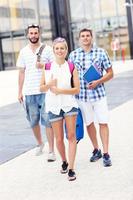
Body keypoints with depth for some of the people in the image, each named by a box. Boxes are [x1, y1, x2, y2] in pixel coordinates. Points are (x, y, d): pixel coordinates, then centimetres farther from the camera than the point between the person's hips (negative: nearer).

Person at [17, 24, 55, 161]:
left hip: (45, 91, -3)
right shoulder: (23, 51, 10)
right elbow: (22, 72, 13)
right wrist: (20, 92, 11)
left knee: (47, 121, -4)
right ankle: (39, 143, 35)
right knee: (33, 121, 12)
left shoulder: (47, 49, 0)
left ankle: (51, 150, 3)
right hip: (29, 92, 4)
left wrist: (43, 66, -16)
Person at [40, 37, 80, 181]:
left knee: (71, 135, -7)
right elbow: (42, 88, 8)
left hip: (69, 104, -1)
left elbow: (77, 89, -4)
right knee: (59, 139, 8)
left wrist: (60, 90, -15)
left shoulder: (71, 67, -1)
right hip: (53, 106, 2)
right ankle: (64, 162, 33)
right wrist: (49, 84, -13)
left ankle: (71, 168, -3)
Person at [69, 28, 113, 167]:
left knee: (103, 123, -3)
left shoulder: (101, 52, 0)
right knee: (89, 123, 12)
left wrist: (98, 82, -13)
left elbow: (110, 73, 2)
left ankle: (106, 154, 5)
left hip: (98, 93, -2)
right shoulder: (73, 55, 4)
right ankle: (96, 150, 28)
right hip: (82, 95, 2)